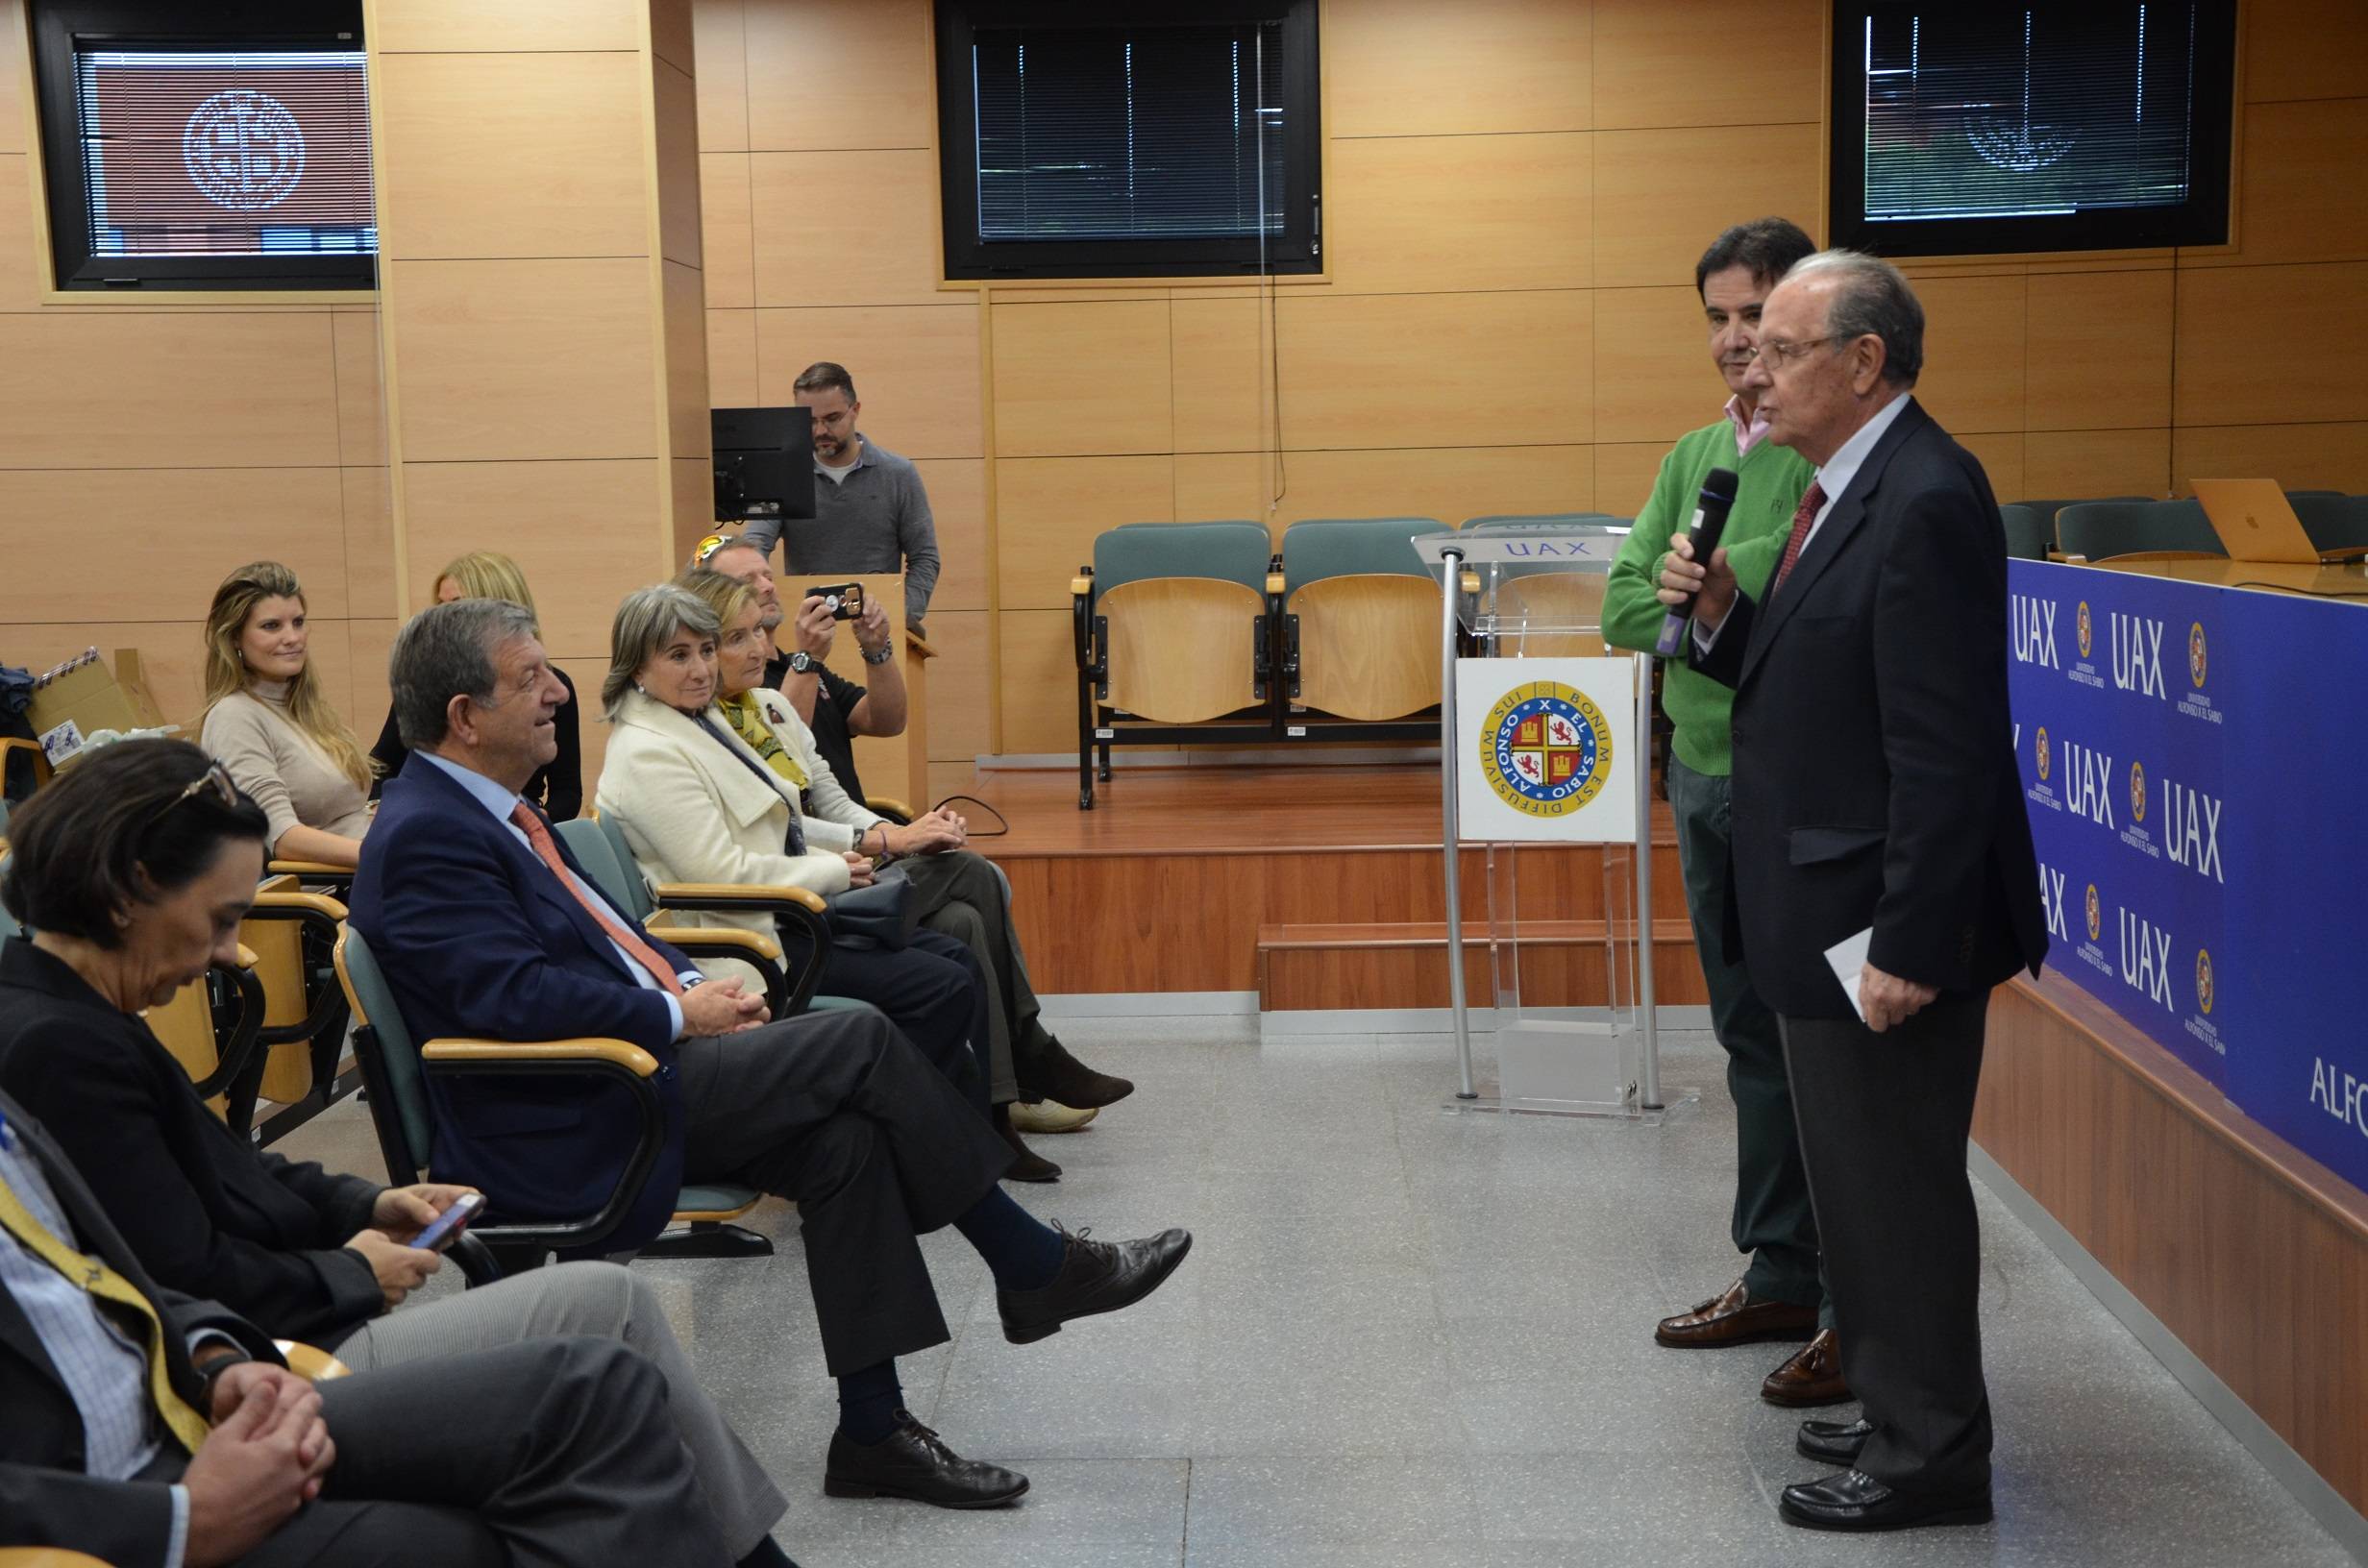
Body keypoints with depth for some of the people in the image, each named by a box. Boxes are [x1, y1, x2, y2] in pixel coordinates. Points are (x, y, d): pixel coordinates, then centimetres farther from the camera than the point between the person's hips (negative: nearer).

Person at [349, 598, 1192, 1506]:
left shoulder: (484, 807, 15)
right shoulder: (426, 835, -16)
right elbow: (511, 991, -25)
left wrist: (685, 980, 5)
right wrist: (678, 1012, -17)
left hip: (623, 1071, 10)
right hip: (564, 1132, -10)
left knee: (842, 1139, -9)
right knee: (859, 1042, -16)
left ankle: (872, 1431, -3)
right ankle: (1035, 1269, -1)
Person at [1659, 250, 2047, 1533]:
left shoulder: (1925, 502, -19)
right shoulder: (1846, 487, 11)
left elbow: (1946, 750, -23)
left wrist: (1908, 943, -24)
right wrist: (1722, 615, -2)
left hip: (1883, 918, -10)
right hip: (1822, 910, 10)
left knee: (1898, 1186, 3)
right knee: (1861, 1177, 19)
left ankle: (1930, 1454, 18)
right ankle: (1902, 1410, 34)